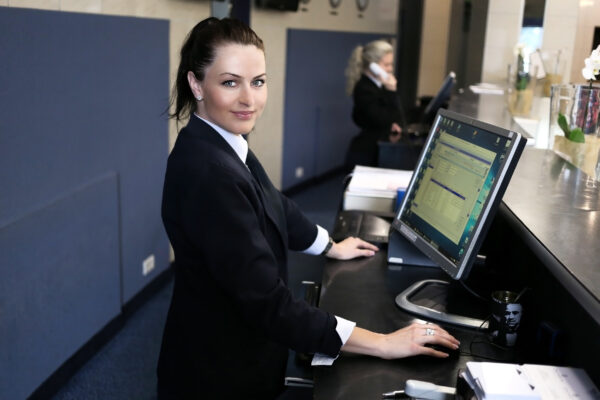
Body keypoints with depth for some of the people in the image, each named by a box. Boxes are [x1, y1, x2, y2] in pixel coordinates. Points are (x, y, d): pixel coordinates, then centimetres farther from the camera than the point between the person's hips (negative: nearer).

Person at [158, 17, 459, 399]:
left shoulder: (224, 143, -2)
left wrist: (330, 246, 28)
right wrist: (381, 343, -28)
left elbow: (274, 205, 15)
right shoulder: (207, 171, -31)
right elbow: (267, 302, -32)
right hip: (219, 367, -8)